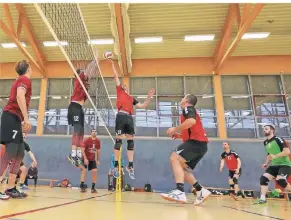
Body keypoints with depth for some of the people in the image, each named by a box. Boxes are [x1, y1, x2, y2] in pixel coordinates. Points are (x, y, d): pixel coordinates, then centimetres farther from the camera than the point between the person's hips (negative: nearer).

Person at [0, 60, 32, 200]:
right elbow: (20, 96, -21)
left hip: (13, 118, 9)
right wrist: (26, 118, -25)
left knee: (19, 154, 7)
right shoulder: (25, 79, -3)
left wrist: (22, 121, 25)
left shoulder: (19, 80, 25)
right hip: (11, 116, -9)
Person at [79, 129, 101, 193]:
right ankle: (82, 186, -2)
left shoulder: (98, 141, -1)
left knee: (94, 171, -5)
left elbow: (98, 151, 10)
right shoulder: (87, 140, -15)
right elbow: (82, 150, -16)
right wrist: (85, 158, -24)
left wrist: (98, 160, 10)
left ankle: (93, 188, 3)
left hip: (93, 159, 4)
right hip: (85, 158, -4)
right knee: (84, 170, -12)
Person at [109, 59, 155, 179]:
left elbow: (143, 106, 27)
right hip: (121, 116, -5)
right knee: (119, 140, -6)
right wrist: (112, 64, 20)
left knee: (130, 141, 1)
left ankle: (130, 166, 6)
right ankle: (116, 166, 0)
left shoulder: (132, 99, 27)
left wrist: (149, 96, 21)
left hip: (129, 118, 5)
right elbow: (116, 76, 18)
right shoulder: (120, 91, 18)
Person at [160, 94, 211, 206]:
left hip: (196, 142, -10)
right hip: (200, 144, 10)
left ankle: (180, 192, -31)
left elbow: (192, 121, -22)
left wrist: (175, 129, -13)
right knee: (182, 168, 13)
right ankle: (201, 191, 12)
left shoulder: (188, 108, 1)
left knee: (175, 158, -21)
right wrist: (180, 135, 25)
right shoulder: (190, 111, 31)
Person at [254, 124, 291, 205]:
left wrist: (275, 156, -27)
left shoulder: (278, 139, -13)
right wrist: (266, 164, 13)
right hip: (274, 165, 7)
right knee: (263, 178, -9)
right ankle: (262, 199, -5)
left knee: (280, 180, -26)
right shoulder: (265, 142, 11)